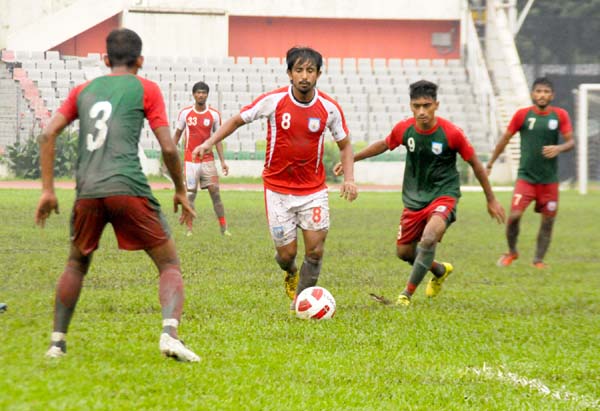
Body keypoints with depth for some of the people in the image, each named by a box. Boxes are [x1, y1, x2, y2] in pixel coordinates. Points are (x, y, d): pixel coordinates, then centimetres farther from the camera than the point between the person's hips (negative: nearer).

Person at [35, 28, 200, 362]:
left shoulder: (84, 90, 21)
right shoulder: (146, 89, 10)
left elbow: (49, 135, 12)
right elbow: (168, 148, 3)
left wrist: (48, 190, 14)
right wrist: (181, 191, 16)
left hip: (87, 192, 4)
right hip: (128, 188, -4)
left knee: (77, 265, 26)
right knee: (170, 265, 4)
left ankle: (57, 341, 18)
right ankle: (170, 332, -19)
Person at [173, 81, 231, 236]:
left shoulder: (214, 115, 2)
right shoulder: (185, 113, 1)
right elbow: (177, 135, 10)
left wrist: (222, 161, 1)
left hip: (208, 160, 0)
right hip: (190, 160, 0)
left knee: (215, 193, -6)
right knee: (190, 194, -1)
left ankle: (224, 228, -3)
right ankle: (189, 229, 6)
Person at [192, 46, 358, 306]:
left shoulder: (329, 108, -7)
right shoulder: (274, 101, -12)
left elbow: (344, 144, 8)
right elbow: (238, 120, 3)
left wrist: (349, 178, -7)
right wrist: (209, 143, -8)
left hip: (313, 189, 1)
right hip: (278, 188, -1)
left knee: (315, 250, -8)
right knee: (286, 253, 0)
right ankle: (290, 273, 38)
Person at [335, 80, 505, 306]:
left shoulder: (451, 133, -19)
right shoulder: (404, 129, -10)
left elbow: (475, 164, -5)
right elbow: (383, 145, 13)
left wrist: (491, 200, 3)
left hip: (443, 195, -5)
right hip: (414, 198, 5)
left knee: (428, 238, -30)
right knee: (404, 252, 11)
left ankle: (406, 295, -17)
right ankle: (440, 271, 42)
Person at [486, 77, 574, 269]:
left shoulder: (560, 115, 1)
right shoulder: (522, 114, -2)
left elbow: (571, 142, -2)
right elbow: (505, 139, 6)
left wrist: (559, 148, -24)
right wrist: (490, 164, 9)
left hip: (549, 179, 2)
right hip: (526, 177, -2)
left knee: (548, 220, 4)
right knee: (514, 215, -14)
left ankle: (538, 260, 19)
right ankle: (512, 252, 11)